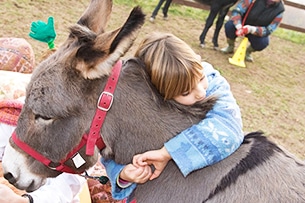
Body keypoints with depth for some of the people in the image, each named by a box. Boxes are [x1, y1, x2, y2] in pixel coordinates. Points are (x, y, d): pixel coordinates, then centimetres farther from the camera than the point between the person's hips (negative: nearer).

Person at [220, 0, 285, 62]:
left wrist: (251, 29, -39)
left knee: (263, 42, -32)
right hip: (241, 25, 0)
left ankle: (248, 52, 4)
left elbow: (268, 30, -22)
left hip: (257, 32, 0)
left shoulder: (279, 9, -20)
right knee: (229, 25, -31)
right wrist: (238, 26, -42)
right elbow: (237, 11, -23)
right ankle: (230, 47, 1)